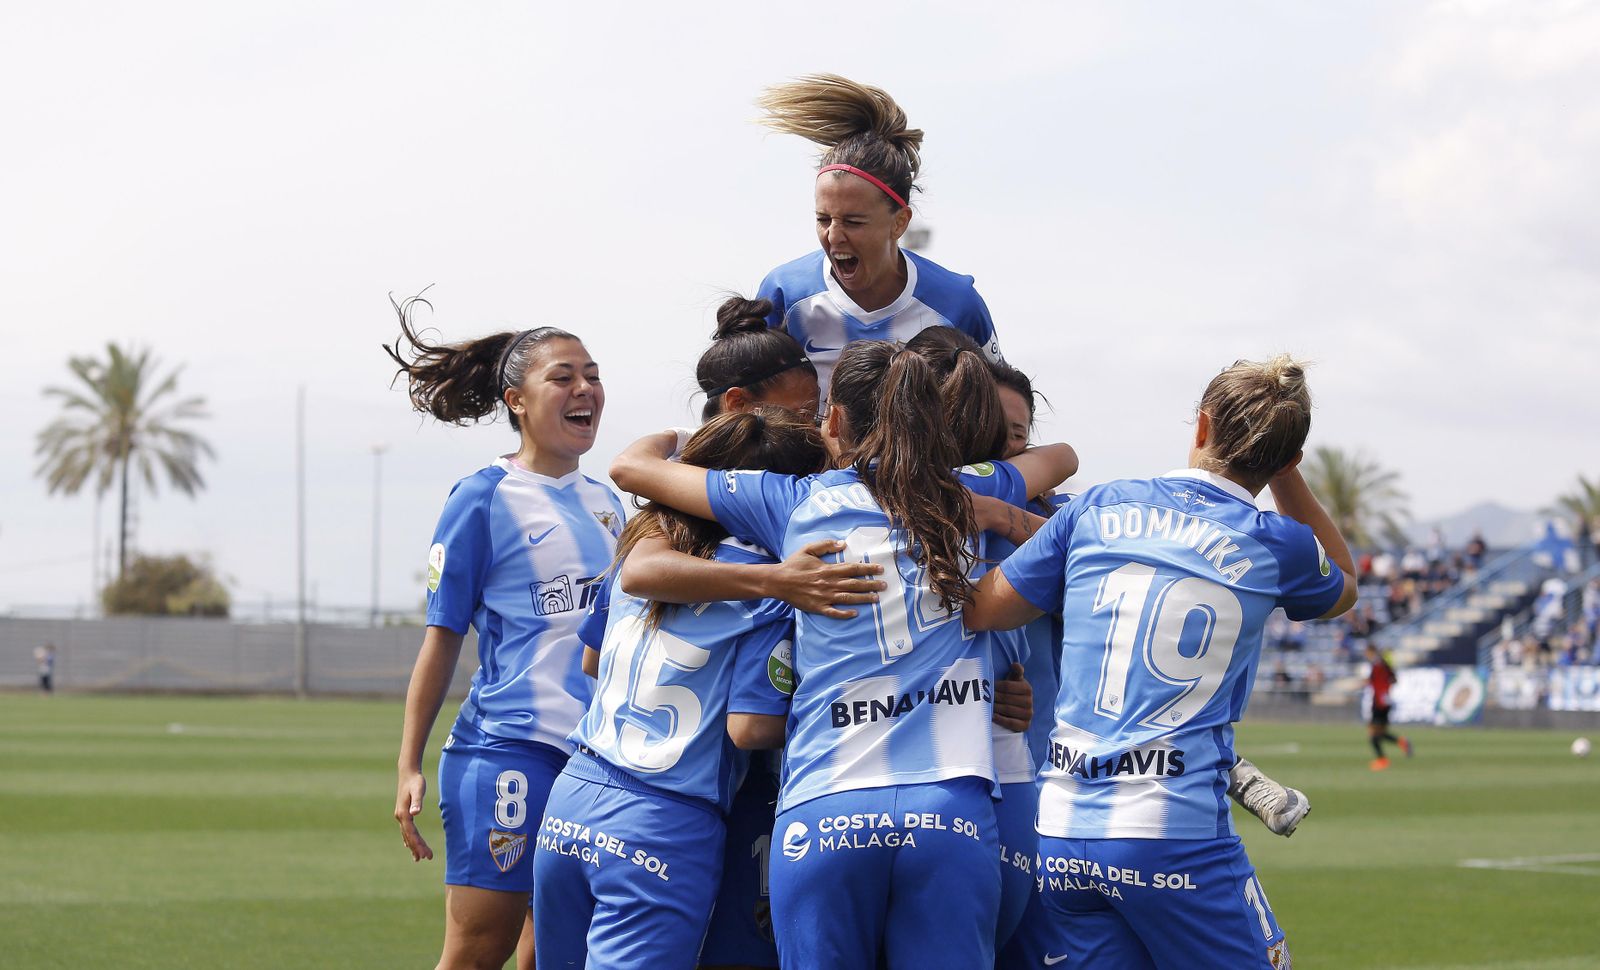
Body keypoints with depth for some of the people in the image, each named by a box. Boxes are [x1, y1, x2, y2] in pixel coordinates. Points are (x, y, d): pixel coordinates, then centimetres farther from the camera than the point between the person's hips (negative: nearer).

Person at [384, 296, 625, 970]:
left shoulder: (606, 503, 15)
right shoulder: (483, 498, -3)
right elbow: (441, 641, -3)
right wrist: (408, 767, -6)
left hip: (598, 756, 6)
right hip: (508, 746, -6)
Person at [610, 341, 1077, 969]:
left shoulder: (794, 502, 8)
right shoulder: (966, 498, 14)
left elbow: (631, 467, 18)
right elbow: (1061, 456, 36)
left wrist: (675, 436, 39)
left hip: (827, 809, -1)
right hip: (954, 808, 1)